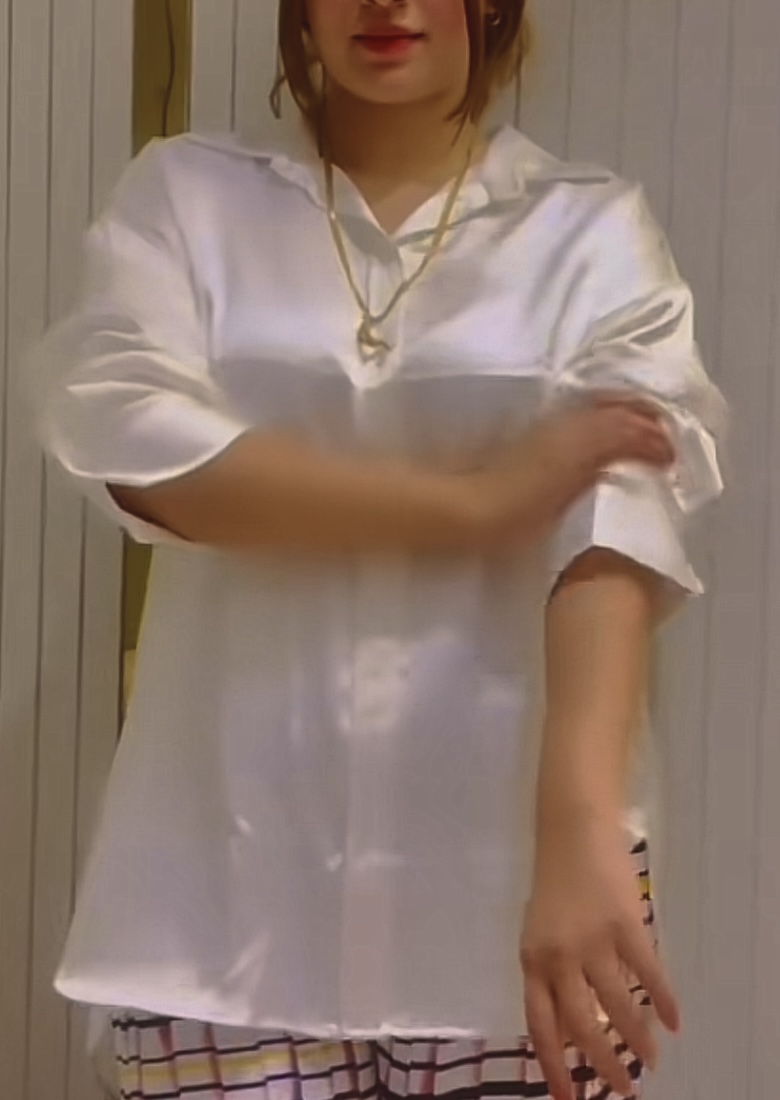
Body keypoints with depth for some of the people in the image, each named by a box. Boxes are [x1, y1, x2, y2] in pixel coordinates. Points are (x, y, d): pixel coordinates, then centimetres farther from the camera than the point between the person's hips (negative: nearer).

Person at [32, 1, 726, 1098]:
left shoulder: (591, 230, 3)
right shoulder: (184, 195, 7)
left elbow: (617, 524, -12)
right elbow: (129, 437, -10)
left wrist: (578, 825, -27)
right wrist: (477, 501, -14)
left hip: (509, 868, 0)